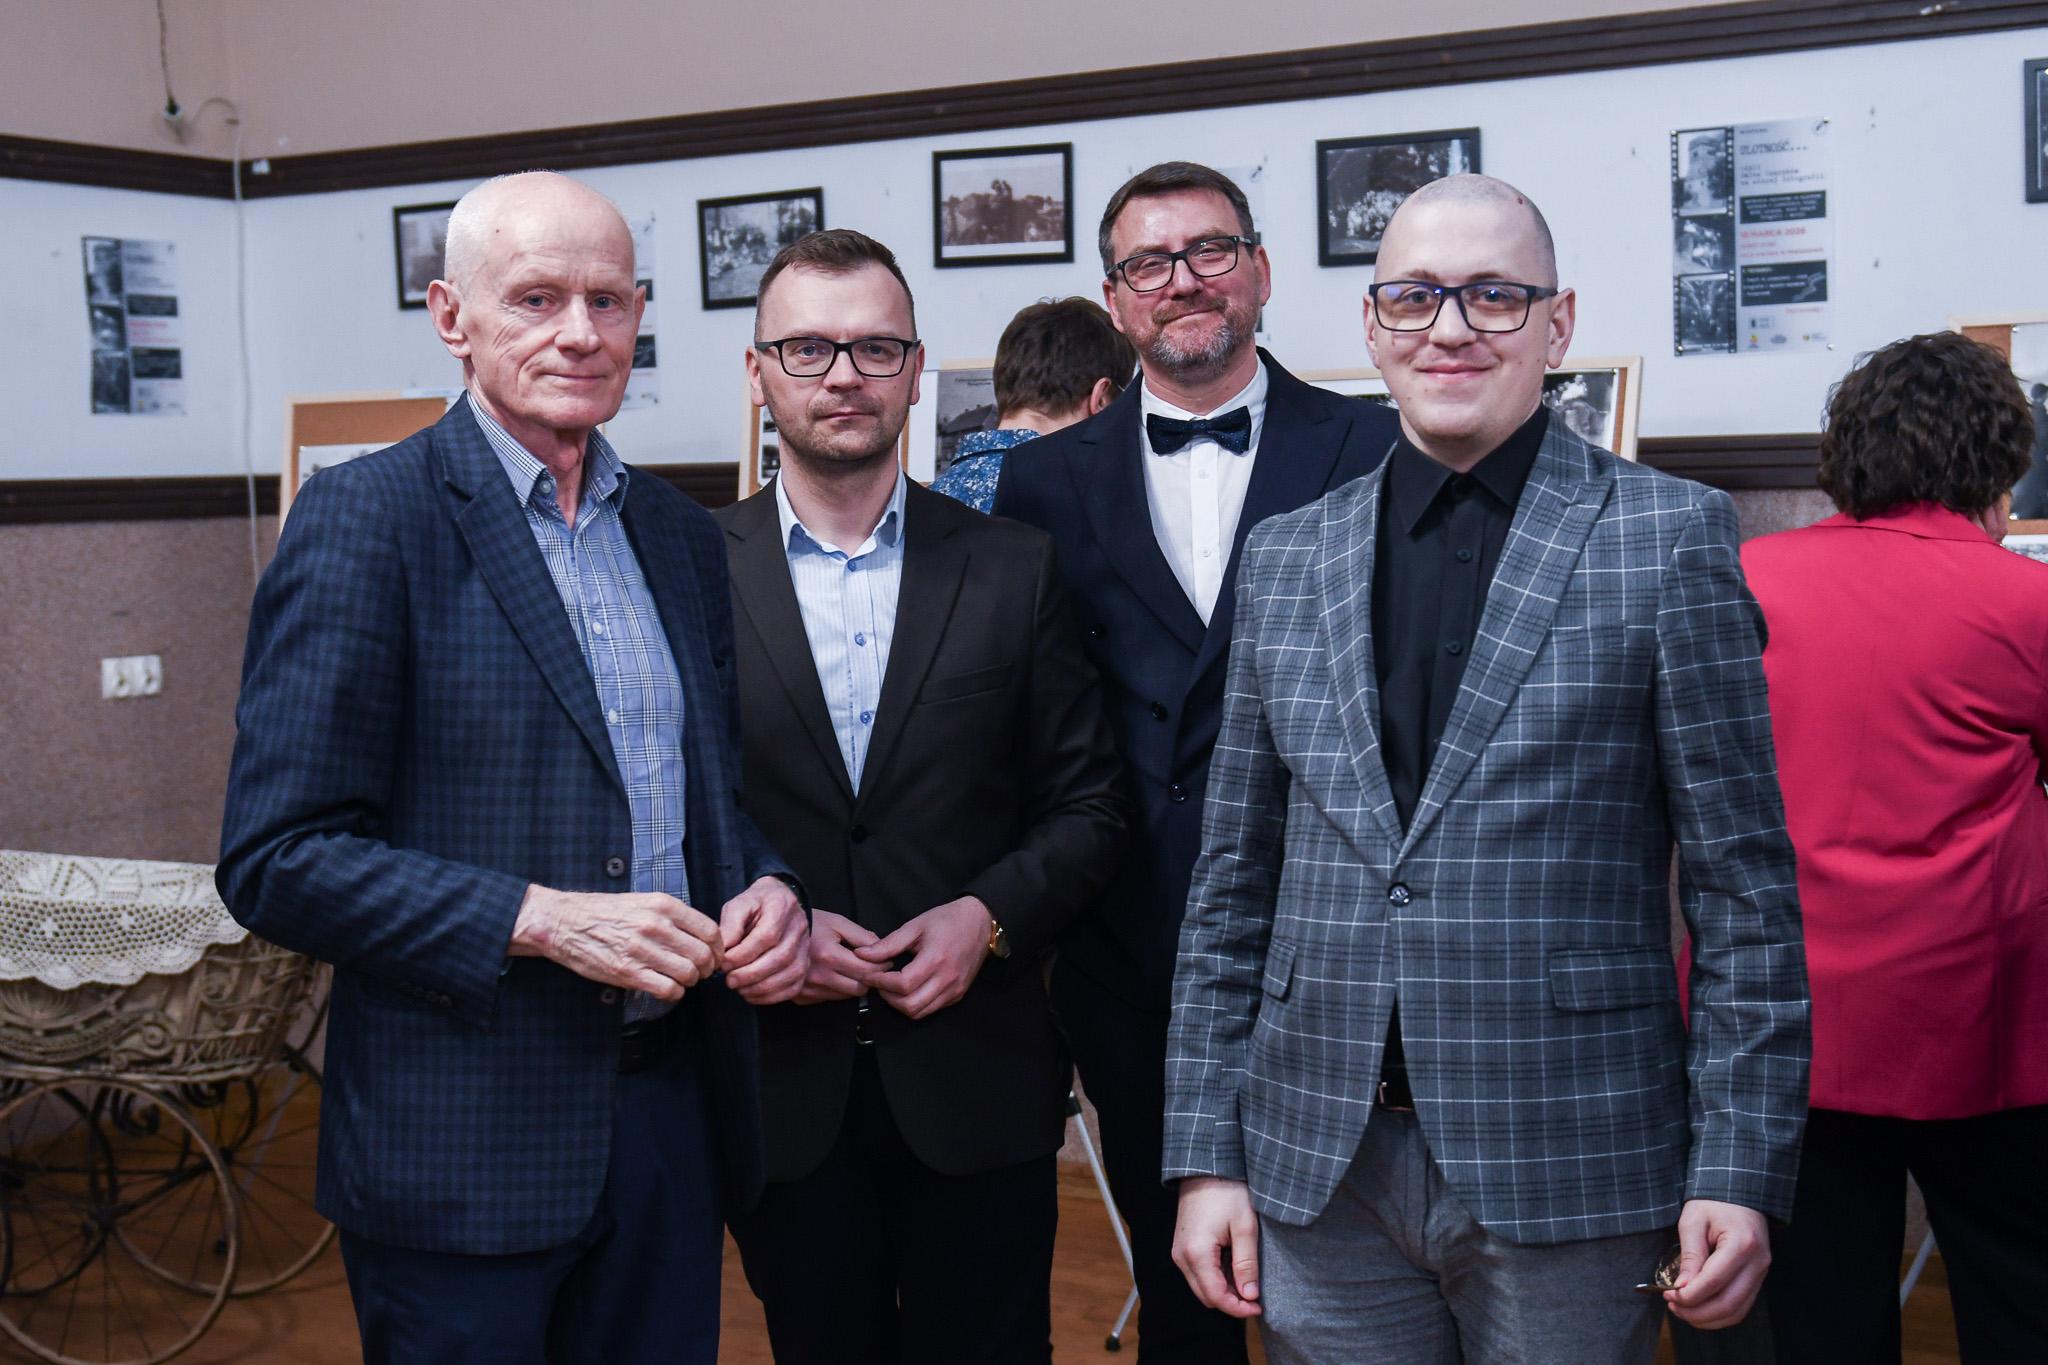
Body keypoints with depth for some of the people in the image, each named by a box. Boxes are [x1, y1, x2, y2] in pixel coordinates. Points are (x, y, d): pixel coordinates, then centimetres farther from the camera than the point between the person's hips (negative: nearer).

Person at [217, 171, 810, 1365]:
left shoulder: (682, 534, 10)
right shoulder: (365, 519, -10)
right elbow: (277, 860, -13)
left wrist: (767, 888, -3)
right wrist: (541, 920, -22)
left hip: (674, 1112, 6)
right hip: (464, 1141, -6)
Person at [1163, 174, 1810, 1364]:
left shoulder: (1671, 537, -2)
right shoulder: (1285, 558, 8)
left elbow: (1744, 886, -3)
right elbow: (1234, 884, 10)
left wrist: (1740, 1170, -8)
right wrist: (1206, 1154, 5)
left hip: (1569, 1174, -3)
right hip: (1320, 1174, 3)